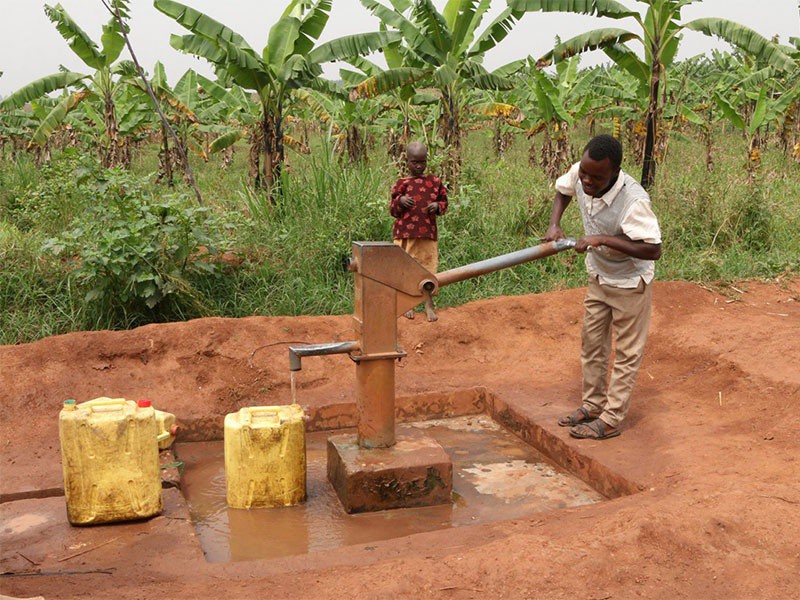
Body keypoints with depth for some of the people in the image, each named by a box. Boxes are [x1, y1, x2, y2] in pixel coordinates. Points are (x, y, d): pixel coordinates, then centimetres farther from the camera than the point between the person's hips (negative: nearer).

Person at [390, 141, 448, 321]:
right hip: (405, 233, 0)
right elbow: (393, 210, 5)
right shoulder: (401, 184, 2)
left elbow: (444, 201, 16)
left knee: (428, 267, 3)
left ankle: (429, 305, 13)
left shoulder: (435, 182, 5)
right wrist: (400, 201, -16)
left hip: (428, 233, 1)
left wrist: (437, 206, -6)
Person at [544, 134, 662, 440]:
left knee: (626, 353, 6)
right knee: (591, 343, 18)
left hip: (629, 283, -7)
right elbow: (562, 190, 9)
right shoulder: (580, 174, -16)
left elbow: (653, 250, -35)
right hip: (599, 277, 7)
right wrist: (554, 224, -8)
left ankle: (611, 419, 14)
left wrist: (603, 239, -38)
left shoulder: (633, 201, -36)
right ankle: (592, 405, 34)